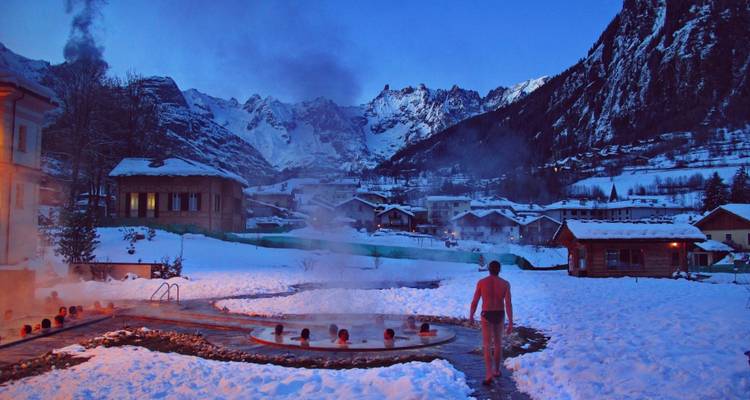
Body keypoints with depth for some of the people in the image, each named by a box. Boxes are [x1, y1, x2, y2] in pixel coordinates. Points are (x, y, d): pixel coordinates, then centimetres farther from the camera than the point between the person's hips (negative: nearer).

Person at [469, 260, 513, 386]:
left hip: (487, 315, -2)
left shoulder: (481, 282, -8)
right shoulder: (505, 284, -7)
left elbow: (474, 302, -4)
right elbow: (508, 304, -14)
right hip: (499, 315, 2)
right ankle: (497, 370, 33)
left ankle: (489, 374, -15)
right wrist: (511, 322, -12)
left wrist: (471, 315, 12)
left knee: (487, 346, 0)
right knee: (498, 343, 21)